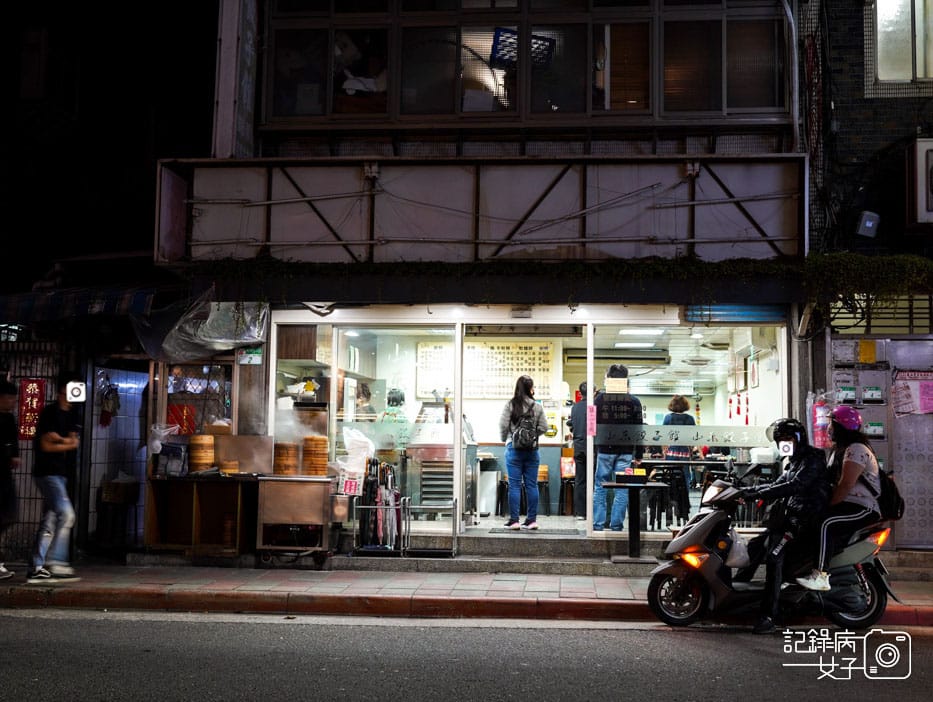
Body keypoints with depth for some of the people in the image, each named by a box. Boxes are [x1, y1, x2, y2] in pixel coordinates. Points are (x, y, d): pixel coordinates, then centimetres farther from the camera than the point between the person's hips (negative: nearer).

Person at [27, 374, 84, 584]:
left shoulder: (72, 413, 14)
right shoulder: (50, 412, -9)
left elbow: (73, 440, 3)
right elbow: (46, 446, -12)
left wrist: (59, 439, -15)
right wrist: (68, 443, -3)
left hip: (60, 473, 8)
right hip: (48, 472, -8)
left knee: (50, 520, 6)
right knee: (66, 514, -15)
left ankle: (38, 568, 8)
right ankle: (56, 561, -10)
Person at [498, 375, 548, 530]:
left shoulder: (510, 405, -6)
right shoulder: (537, 407, -1)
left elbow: (503, 425, -6)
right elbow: (543, 427, 0)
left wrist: (505, 439, 13)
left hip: (514, 448, -2)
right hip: (532, 449, 2)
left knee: (514, 485, 1)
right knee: (531, 485, 8)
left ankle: (514, 520, 2)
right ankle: (532, 519, 11)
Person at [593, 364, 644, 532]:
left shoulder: (600, 399, -2)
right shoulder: (634, 401, 1)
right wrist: (638, 455, 8)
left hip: (605, 450, 0)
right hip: (625, 451, 0)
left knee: (600, 488, 7)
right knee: (622, 489, 5)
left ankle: (598, 524, 5)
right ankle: (616, 524, 4)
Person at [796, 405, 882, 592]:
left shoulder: (856, 449, -13)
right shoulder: (840, 449, 21)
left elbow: (846, 485, -22)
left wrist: (829, 505, -18)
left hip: (863, 509, -11)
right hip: (847, 506, 11)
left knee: (826, 524, -33)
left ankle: (821, 576, -40)